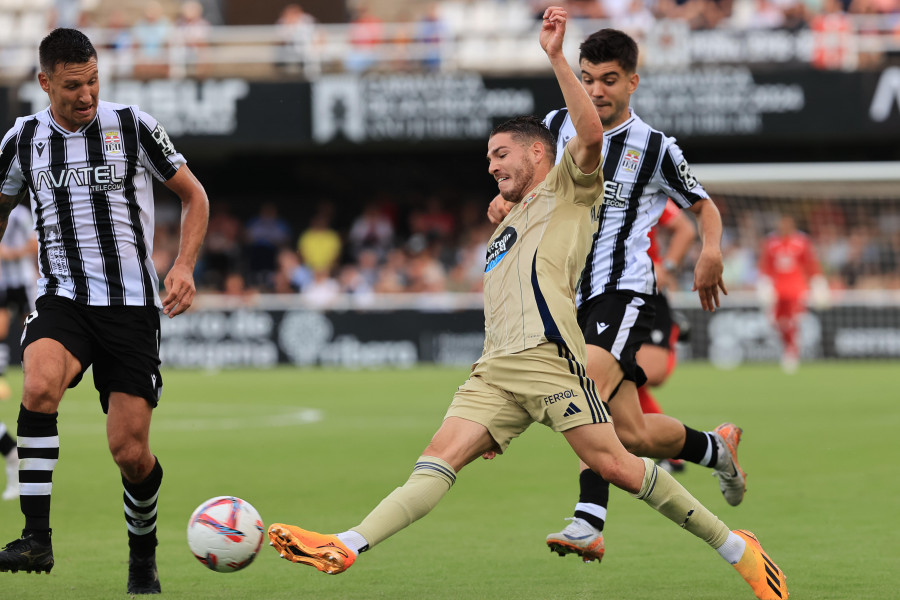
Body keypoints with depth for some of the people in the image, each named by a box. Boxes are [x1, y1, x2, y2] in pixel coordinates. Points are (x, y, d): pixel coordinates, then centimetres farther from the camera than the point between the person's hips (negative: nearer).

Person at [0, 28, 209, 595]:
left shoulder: (133, 126, -1)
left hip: (132, 303, -1)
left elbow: (194, 195, 8)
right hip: (62, 298, 1)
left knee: (130, 451, -4)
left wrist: (184, 266, -6)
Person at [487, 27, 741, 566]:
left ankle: (589, 522, -25)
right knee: (633, 434, -2)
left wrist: (712, 250, -6)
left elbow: (704, 205, 14)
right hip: (571, 294, 5)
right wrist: (506, 203, 1)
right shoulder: (559, 127, 10)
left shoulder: (656, 149, 1)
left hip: (625, 290, -5)